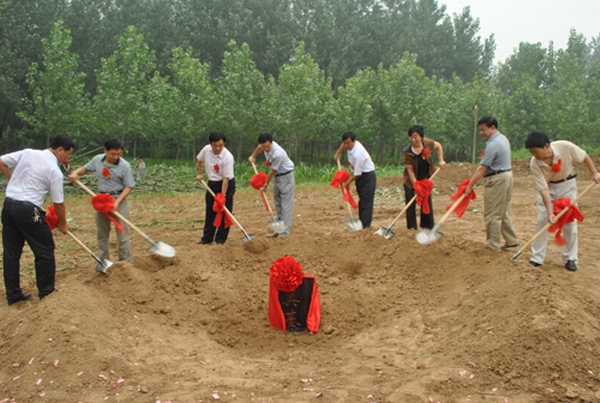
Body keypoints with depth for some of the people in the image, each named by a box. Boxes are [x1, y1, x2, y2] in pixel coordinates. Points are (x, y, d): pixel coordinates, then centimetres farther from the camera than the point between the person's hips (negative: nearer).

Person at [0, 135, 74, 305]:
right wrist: (63, 224, 11)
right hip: (28, 210, -7)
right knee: (45, 251, 8)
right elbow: (58, 203, -4)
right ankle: (46, 292, 15)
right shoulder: (55, 171, -10)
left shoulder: (27, 153, 4)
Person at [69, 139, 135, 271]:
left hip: (119, 199, -4)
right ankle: (103, 261, 22)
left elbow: (128, 187, -12)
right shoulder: (97, 160, -1)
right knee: (102, 233, 11)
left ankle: (125, 262, 4)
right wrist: (75, 173, -4)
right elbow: (85, 168, 17)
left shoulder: (124, 166, -14)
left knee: (122, 232, -4)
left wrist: (117, 201, -22)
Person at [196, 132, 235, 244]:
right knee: (210, 212, 11)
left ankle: (220, 240, 6)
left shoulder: (227, 157, -27)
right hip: (212, 183, 6)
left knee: (224, 212, -4)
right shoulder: (206, 149, -11)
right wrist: (200, 174, 13)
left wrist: (223, 195, -27)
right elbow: (200, 159, 14)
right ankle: (207, 239, 20)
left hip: (226, 184, -5)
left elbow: (226, 178, -26)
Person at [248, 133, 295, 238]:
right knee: (278, 204, 12)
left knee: (286, 205, -10)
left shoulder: (277, 154, -33)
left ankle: (284, 232, -12)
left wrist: (265, 185, -10)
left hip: (286, 177, -9)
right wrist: (253, 156, 30)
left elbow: (272, 172, -22)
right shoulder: (265, 145, -10)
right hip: (277, 176, 9)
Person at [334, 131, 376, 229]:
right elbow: (344, 143, 21)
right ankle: (362, 223, 21)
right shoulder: (351, 143, -9)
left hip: (367, 177, -9)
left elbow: (357, 174, -23)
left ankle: (365, 226, -10)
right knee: (361, 200, 14)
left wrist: (347, 182, -10)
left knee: (366, 202, -10)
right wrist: (338, 152, 19)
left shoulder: (358, 154, -32)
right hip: (360, 176, 9)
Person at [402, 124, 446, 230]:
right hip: (411, 181, -3)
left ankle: (428, 227, 16)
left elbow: (438, 146, 8)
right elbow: (410, 170, -20)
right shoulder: (408, 152, -22)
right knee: (410, 205, -3)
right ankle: (411, 228, 5)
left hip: (426, 179, 3)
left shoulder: (427, 143, -14)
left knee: (427, 203, 6)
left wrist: (441, 160, -1)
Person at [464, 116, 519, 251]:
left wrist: (470, 186, -17)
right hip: (507, 175, 10)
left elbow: (482, 169, -22)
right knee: (502, 213, 19)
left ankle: (493, 246, 2)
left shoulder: (493, 145, -21)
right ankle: (511, 241, 24)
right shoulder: (503, 138, 10)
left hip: (497, 179, -10)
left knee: (492, 215, -3)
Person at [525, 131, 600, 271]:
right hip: (548, 187, 0)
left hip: (567, 185, 0)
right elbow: (544, 190, -26)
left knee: (570, 222, 2)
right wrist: (550, 212, -30)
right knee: (542, 220, -4)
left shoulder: (565, 147, -31)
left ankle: (570, 258, 13)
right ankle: (537, 258, 5)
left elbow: (584, 157, -10)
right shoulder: (534, 164, -28)